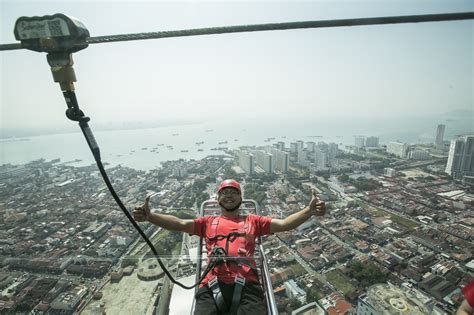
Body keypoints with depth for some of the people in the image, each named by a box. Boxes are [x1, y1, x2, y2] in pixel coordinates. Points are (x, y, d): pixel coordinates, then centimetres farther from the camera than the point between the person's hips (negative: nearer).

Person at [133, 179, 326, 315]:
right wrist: (149, 216, -6)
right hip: (212, 286, 0)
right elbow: (179, 224, 9)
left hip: (246, 286, 0)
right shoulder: (208, 222, 22)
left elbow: (284, 224, 12)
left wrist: (309, 211, -3)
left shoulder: (253, 221, 21)